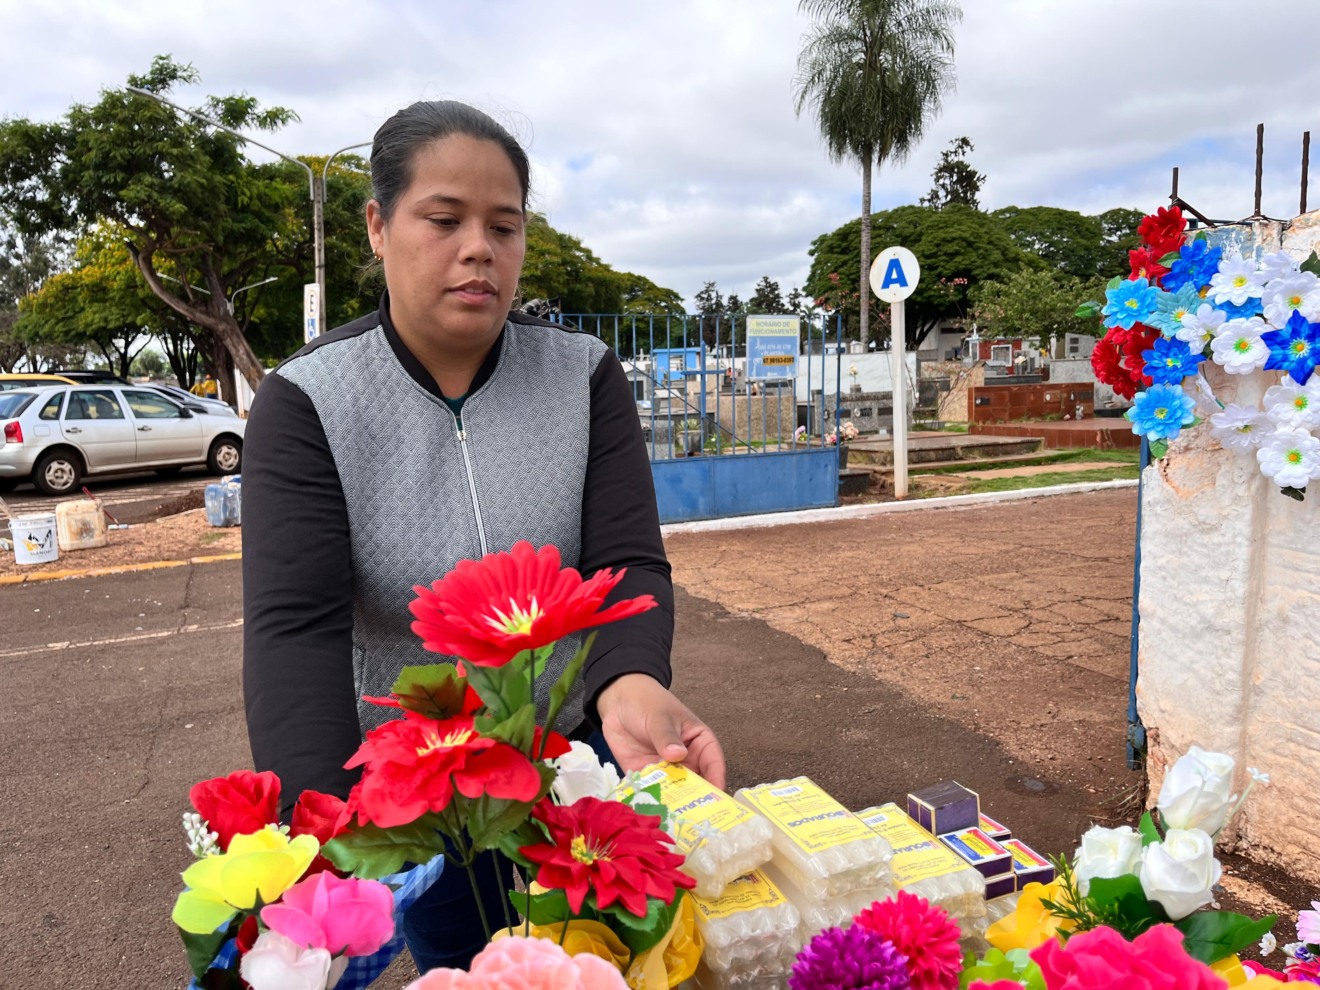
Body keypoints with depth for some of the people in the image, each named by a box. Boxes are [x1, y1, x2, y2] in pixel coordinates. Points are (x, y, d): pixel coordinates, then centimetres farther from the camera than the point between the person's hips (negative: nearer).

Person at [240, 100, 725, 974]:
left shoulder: (585, 376, -11)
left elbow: (628, 564, -18)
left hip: (581, 754, 2)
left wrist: (633, 684, -40)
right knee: (458, 964, 22)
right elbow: (296, 626, -25)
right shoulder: (307, 403, -16)